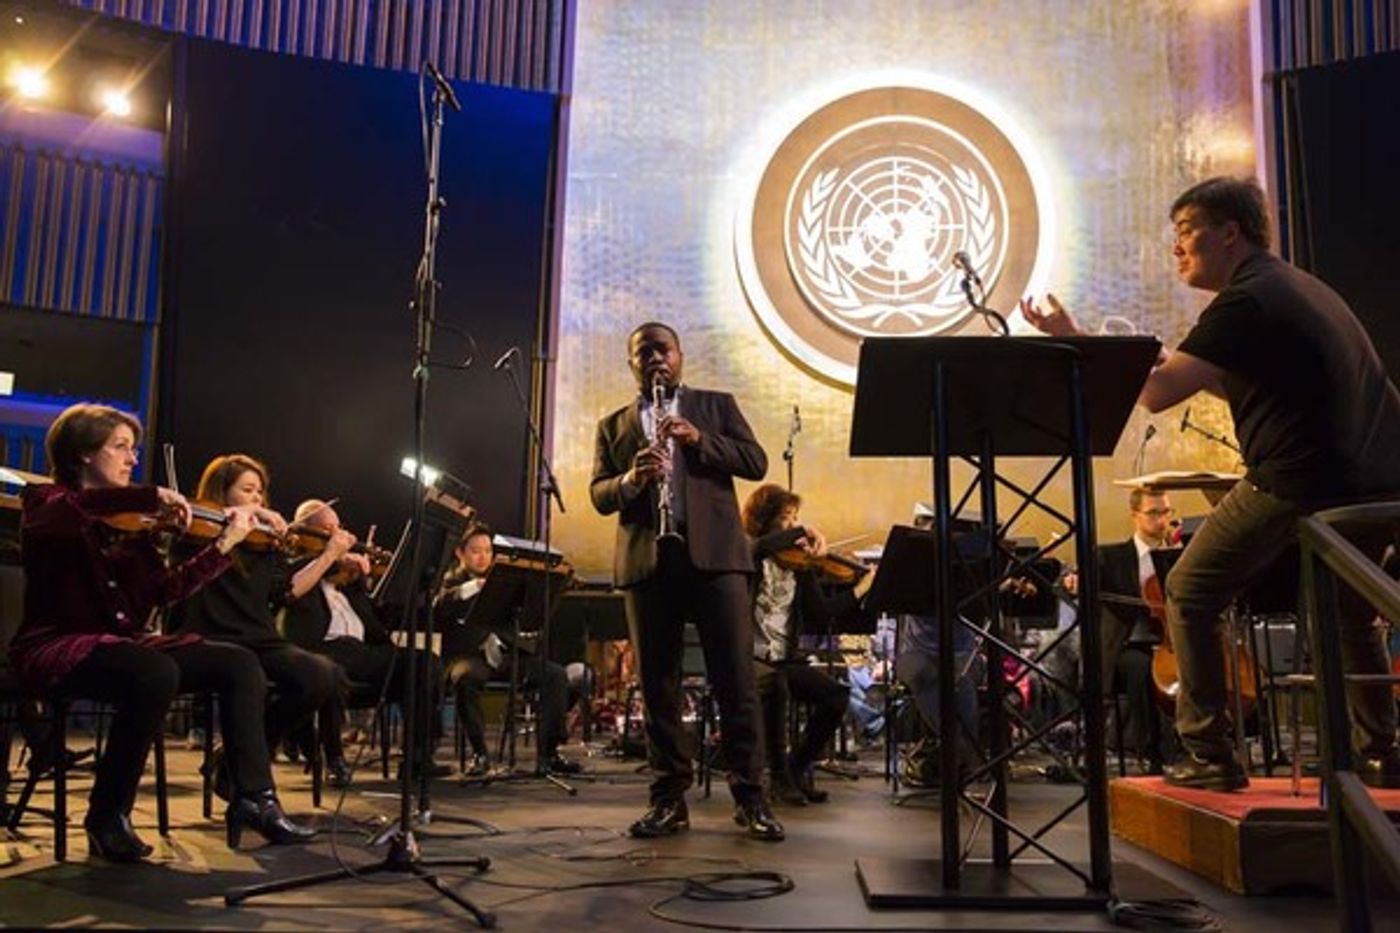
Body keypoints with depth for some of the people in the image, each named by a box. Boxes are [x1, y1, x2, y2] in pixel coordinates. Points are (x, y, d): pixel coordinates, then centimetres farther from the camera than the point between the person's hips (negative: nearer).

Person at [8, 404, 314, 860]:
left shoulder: (126, 522, 17)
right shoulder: (47, 502, 0)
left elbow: (166, 588, 6)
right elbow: (63, 513, -29)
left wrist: (225, 543, 0)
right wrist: (152, 497, -29)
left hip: (125, 641, 7)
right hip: (60, 646, -7)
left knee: (240, 664, -9)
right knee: (156, 673, -36)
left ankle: (254, 799, -9)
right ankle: (108, 815, -18)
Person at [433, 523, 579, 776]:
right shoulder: (452, 582, 10)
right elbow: (437, 611, -13)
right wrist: (472, 587, -23)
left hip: (504, 652, 4)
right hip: (469, 654, -4)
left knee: (556, 674, -15)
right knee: (466, 677, -38)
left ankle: (550, 751, -9)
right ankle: (479, 752, -21)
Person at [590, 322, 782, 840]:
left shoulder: (716, 406, 15)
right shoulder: (613, 426, 18)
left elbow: (756, 462, 3)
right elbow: (599, 496, 8)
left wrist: (699, 439, -11)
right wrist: (633, 478, -13)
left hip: (714, 555, -1)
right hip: (646, 562, 2)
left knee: (736, 679, -3)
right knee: (657, 684, 4)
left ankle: (750, 797, 3)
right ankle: (669, 798, 12)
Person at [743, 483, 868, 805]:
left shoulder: (797, 561, 12)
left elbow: (819, 612, 6)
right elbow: (761, 547, -30)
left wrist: (860, 590, -1)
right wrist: (802, 532, -25)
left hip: (785, 658, 5)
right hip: (749, 655, -5)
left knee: (837, 694, -17)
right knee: (774, 686, -36)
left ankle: (799, 766, 4)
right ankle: (779, 776, -17)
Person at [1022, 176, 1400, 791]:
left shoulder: (1244, 301, -11)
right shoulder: (1300, 287, 19)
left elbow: (1155, 393, -17)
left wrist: (1074, 343, -9)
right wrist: (1195, 370, 16)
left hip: (1299, 483, -9)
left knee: (1190, 595, 4)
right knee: (1350, 612, 29)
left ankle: (1211, 756, 3)